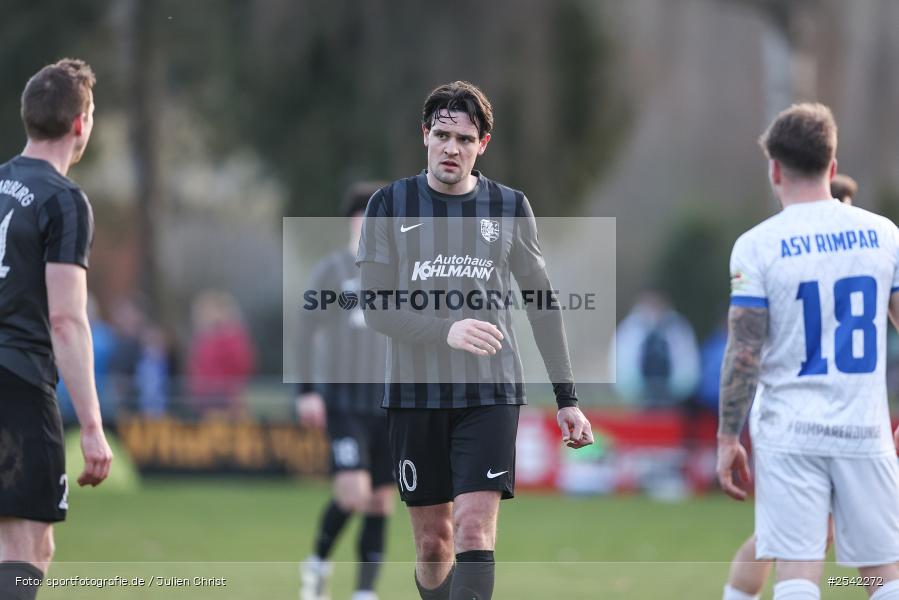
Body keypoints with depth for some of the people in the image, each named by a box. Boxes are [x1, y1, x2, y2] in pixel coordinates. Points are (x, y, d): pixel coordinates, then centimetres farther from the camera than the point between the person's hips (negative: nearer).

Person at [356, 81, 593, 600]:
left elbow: (543, 304, 12)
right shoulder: (391, 205, 2)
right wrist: (446, 331, -21)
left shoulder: (510, 207, 5)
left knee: (474, 527, -15)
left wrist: (567, 398, 8)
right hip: (415, 393, 1)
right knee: (433, 539, 4)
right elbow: (375, 307, -4)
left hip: (490, 391, -1)